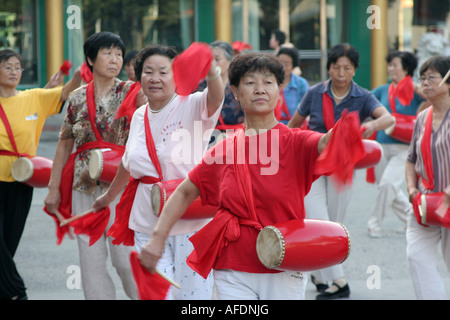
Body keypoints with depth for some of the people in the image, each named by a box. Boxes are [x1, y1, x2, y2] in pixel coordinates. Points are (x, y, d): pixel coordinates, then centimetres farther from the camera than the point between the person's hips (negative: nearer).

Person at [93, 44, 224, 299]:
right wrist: (109, 196, 39)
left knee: (192, 293, -3)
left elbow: (215, 98, -31)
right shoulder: (139, 116, 11)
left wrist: (212, 74, -52)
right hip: (149, 221, 5)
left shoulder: (191, 106, -7)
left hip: (190, 220, -5)